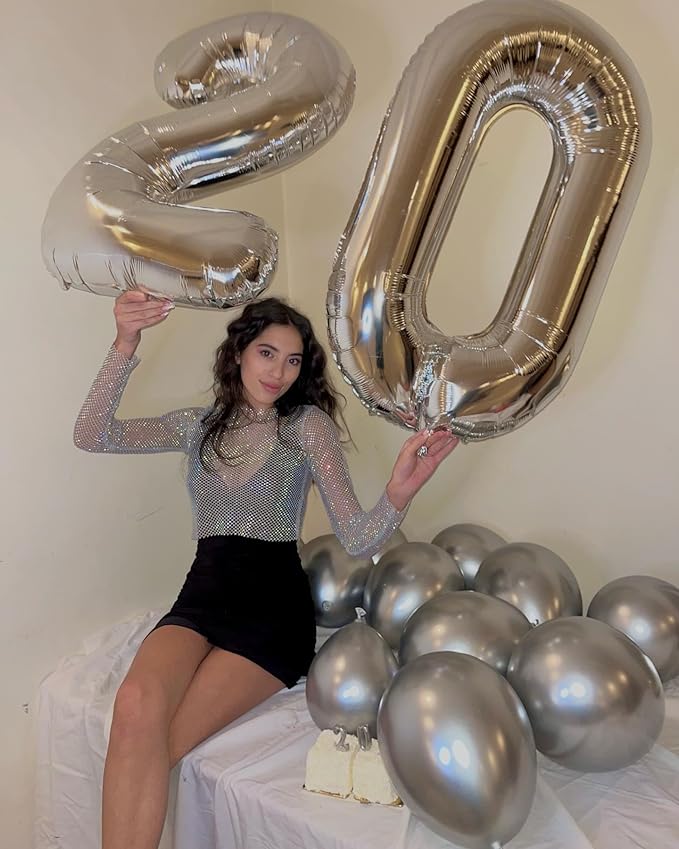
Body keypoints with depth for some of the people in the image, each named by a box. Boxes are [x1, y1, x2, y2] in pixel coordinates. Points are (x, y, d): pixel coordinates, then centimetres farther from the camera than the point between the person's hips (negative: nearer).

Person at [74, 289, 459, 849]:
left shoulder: (307, 424, 0)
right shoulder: (200, 426, 10)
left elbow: (357, 539, -7)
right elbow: (92, 436, -2)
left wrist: (398, 495, -30)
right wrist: (125, 346, -17)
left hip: (274, 603, -3)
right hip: (203, 596, 3)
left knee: (149, 740, -22)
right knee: (136, 705, -28)